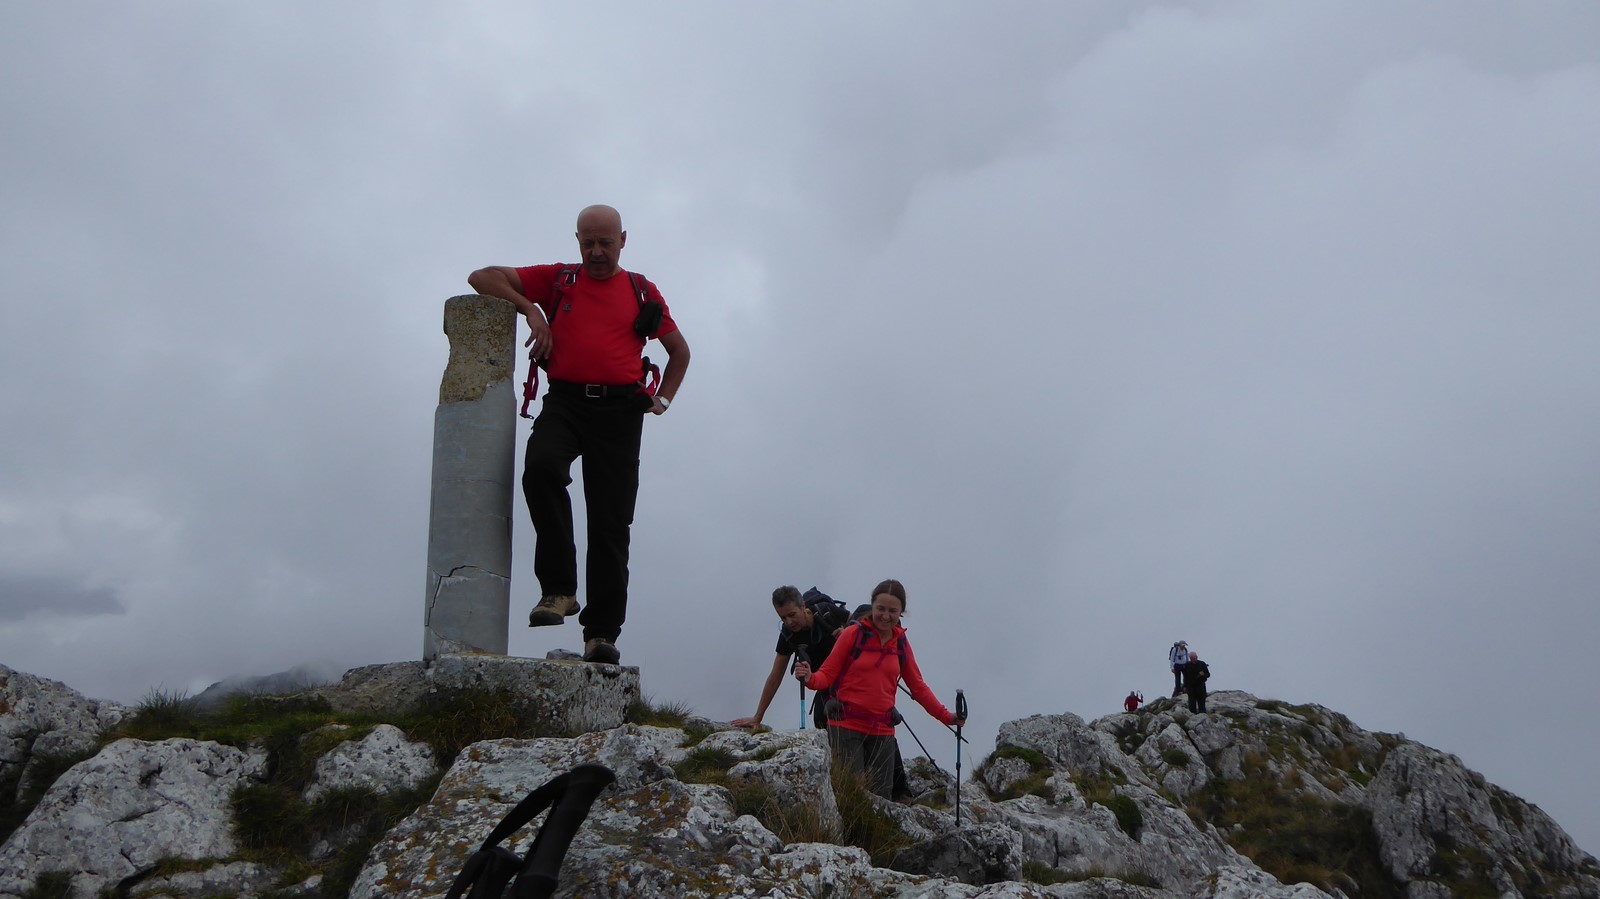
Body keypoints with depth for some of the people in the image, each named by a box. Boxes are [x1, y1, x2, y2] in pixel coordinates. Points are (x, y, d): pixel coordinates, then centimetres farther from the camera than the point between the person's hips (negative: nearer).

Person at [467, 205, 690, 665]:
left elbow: (680, 351, 28)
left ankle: (601, 632, 0)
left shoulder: (643, 292, 16)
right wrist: (529, 309, 1)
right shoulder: (557, 279, 15)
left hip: (619, 409, 1)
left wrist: (663, 398, 15)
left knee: (611, 523, -4)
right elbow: (481, 277, 14)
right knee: (541, 467, -32)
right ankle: (558, 588, -23)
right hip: (564, 401, 0)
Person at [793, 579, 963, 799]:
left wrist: (945, 716, 6)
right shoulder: (853, 634, -3)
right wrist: (810, 678, -24)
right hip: (846, 726, -4)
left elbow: (918, 687, 15)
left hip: (882, 731, 5)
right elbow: (828, 674, -2)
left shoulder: (901, 644, 10)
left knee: (882, 797, 4)